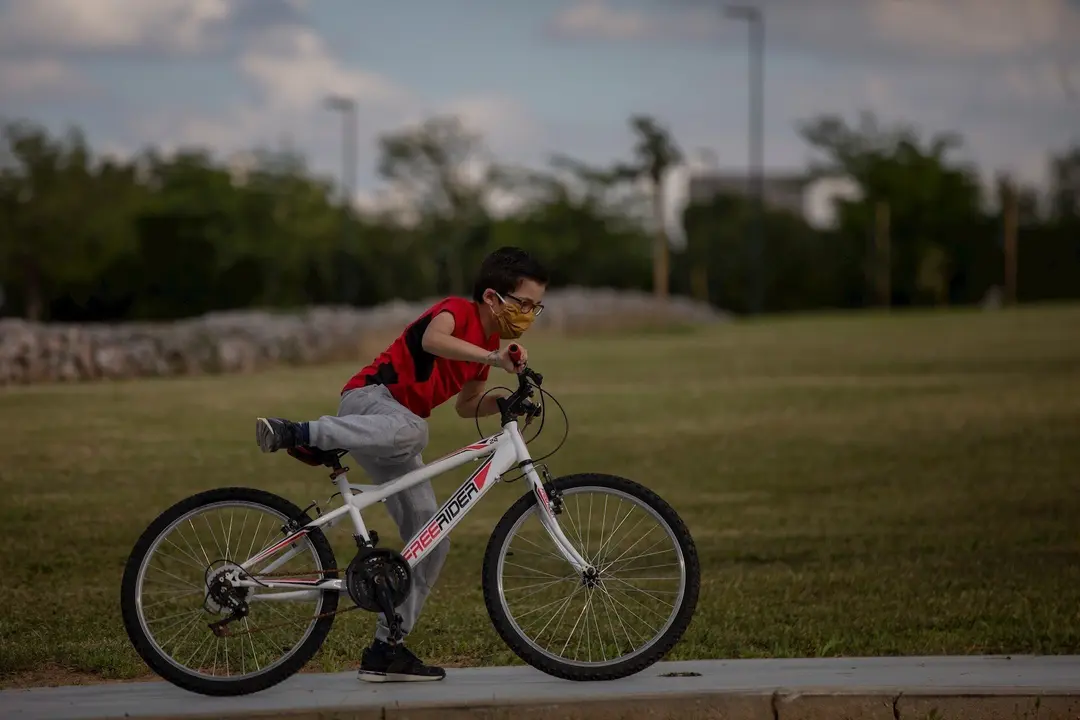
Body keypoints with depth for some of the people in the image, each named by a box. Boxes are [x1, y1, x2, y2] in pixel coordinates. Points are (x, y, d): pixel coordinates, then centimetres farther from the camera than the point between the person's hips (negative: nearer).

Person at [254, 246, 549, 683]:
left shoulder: (488, 342, 17)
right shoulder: (458, 311, -9)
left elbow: (467, 405, 26)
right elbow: (432, 339, -32)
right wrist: (492, 357, -39)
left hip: (396, 430, 9)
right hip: (367, 401, -9)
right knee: (411, 431, -46)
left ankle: (386, 650, 9)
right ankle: (296, 433, -44)